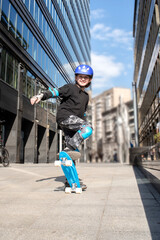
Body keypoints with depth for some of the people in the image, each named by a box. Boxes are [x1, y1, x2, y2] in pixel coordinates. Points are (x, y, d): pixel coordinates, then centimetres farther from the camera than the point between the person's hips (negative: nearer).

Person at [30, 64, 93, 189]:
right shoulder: (70, 87, 2)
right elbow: (55, 92, -10)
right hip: (64, 115, -7)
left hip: (73, 120, 7)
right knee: (88, 128, -27)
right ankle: (69, 148, -25)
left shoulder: (86, 96, 22)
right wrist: (41, 96, -27)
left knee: (72, 152, 4)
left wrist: (83, 124, 27)